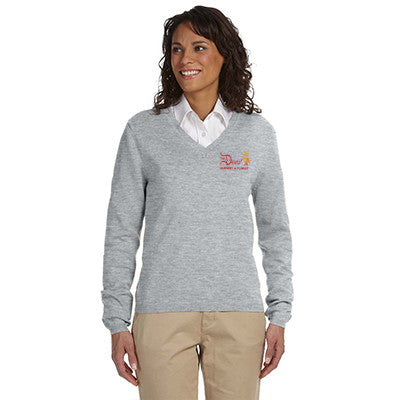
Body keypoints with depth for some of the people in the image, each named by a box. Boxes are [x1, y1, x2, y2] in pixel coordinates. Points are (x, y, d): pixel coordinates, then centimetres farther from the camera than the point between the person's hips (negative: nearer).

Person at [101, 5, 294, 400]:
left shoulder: (257, 133, 6)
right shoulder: (143, 131, 2)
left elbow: (275, 229, 11)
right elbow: (121, 231, 4)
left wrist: (279, 316, 5)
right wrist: (117, 323, -1)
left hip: (238, 312, 1)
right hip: (162, 312, -1)